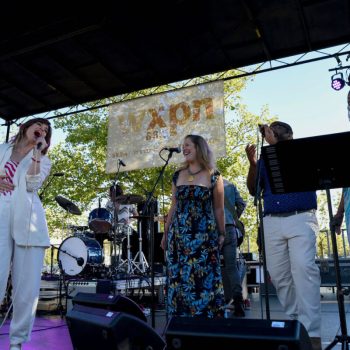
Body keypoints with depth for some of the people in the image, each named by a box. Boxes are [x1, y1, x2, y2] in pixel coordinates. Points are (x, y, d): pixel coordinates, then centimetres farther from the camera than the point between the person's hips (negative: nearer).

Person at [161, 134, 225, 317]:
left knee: (204, 279, -2)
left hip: (204, 236, -3)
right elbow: (174, 207, 13)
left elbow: (218, 209, 4)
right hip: (179, 235, 4)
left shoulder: (213, 176, -1)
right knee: (178, 278, 5)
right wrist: (165, 233, 12)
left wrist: (221, 234, 3)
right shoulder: (178, 175, 9)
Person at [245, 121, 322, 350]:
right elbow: (253, 189, 12)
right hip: (272, 222, 4)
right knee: (278, 275, 1)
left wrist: (274, 143, -4)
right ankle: (295, 321, 15)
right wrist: (253, 162, -2)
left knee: (304, 268, -19)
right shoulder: (265, 160, 20)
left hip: (301, 219, -4)